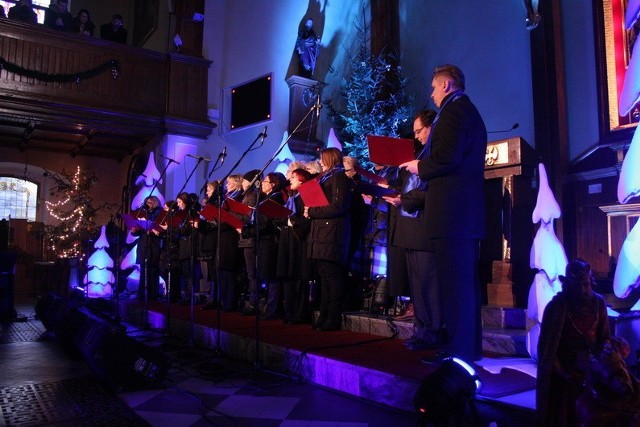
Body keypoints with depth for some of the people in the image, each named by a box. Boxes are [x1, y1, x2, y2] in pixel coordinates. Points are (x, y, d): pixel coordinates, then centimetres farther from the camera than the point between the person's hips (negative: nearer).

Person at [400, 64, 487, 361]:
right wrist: (426, 166, 19)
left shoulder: (453, 109, -7)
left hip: (450, 211, -10)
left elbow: (446, 157, -19)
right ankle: (470, 347, 21)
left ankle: (457, 349, -3)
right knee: (466, 282, 13)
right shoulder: (470, 111, 24)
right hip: (468, 211, 10)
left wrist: (420, 166, -2)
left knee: (452, 283, -8)